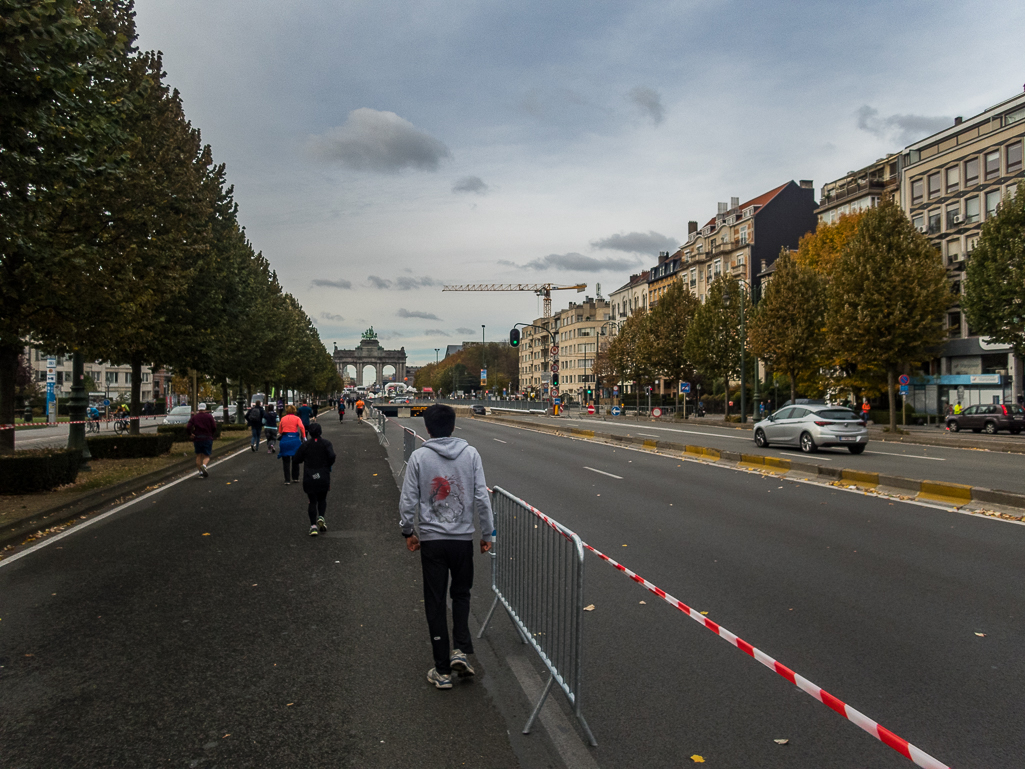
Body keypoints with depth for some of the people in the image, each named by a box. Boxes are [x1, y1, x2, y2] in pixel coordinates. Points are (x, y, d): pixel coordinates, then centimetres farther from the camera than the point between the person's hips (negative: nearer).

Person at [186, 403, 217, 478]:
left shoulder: (194, 417, 4)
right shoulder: (209, 416, 1)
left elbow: (187, 428, -7)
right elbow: (214, 428, -4)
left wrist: (190, 435, 10)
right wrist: (212, 435, 13)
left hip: (197, 438, 1)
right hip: (208, 438, -1)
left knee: (198, 456, 13)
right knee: (206, 456, 4)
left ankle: (200, 472, 9)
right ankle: (204, 465, -26)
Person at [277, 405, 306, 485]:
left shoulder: (283, 418, 9)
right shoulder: (297, 418, 3)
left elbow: (279, 431, 11)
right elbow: (302, 427, -13)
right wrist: (304, 437, -9)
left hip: (284, 439, 1)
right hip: (295, 439, -1)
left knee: (286, 461, 7)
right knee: (295, 460, 14)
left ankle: (287, 480, 6)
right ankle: (295, 478, 20)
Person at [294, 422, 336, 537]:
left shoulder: (305, 445, 0)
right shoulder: (326, 443, -2)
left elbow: (297, 458, -1)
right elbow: (332, 456, -16)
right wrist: (328, 466, 2)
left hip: (309, 478, 0)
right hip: (323, 477, 0)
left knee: (312, 501, 6)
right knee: (322, 499, 17)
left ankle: (313, 525, -4)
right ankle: (321, 517, -7)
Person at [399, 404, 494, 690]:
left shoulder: (419, 456, -6)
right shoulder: (470, 454, -3)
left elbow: (408, 500, -4)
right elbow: (482, 498, -3)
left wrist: (408, 532, 11)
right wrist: (487, 533, 7)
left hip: (431, 540, -1)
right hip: (463, 538, 1)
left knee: (435, 602, 9)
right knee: (461, 594, 21)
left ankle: (442, 669, 14)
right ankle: (460, 649, 5)